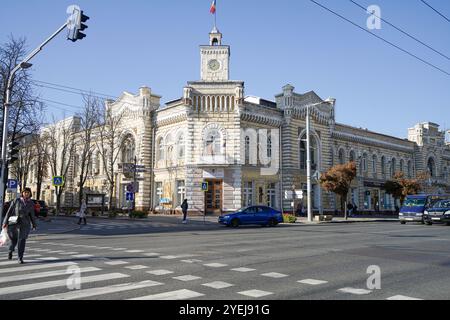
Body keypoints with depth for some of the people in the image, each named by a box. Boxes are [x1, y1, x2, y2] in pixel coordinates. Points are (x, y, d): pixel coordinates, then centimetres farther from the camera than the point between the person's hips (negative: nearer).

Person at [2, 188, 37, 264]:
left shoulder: (31, 203, 4)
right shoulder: (17, 201, -3)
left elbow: (32, 215, 13)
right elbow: (10, 211, -2)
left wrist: (34, 225, 14)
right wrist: (5, 222, -5)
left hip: (24, 224, 1)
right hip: (14, 223, 0)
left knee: (22, 240, -7)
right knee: (14, 239, 11)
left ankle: (20, 258, 0)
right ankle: (11, 250, 43)